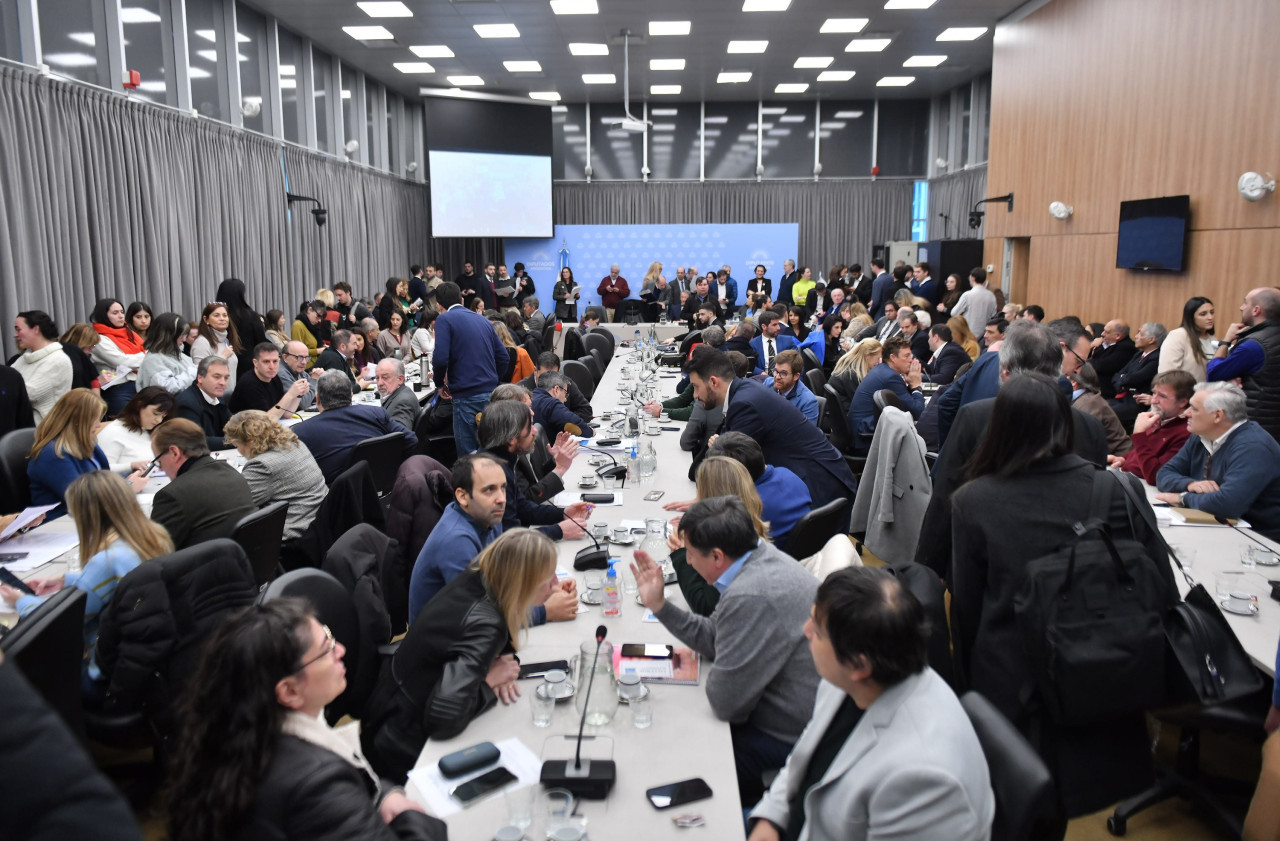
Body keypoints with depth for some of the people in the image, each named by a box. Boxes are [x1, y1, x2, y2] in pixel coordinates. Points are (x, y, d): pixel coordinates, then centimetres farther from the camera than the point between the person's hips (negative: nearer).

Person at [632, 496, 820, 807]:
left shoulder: (751, 598, -32)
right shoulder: (762, 555, 0)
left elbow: (725, 702, -23)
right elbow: (716, 639, 11)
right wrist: (659, 605, 7)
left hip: (790, 743, -9)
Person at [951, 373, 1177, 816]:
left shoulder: (972, 502, -16)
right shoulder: (1120, 492, -12)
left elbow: (965, 606, -8)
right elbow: (1164, 596, -3)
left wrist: (969, 677, 8)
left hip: (1011, 690, -2)